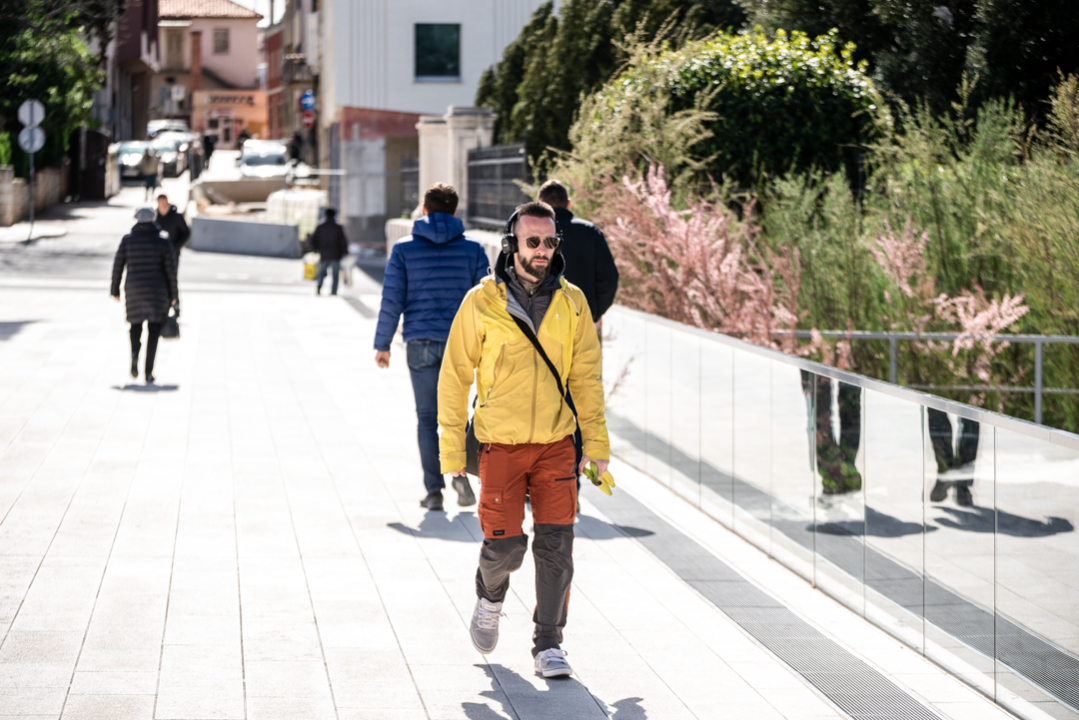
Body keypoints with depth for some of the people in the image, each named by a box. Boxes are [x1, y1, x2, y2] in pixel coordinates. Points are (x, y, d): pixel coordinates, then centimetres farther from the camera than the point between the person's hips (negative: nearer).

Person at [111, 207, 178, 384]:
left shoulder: (127, 239, 0)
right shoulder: (163, 240, -2)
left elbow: (117, 266, 1)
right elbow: (170, 269, -4)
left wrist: (115, 290, 12)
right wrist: (173, 295, 3)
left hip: (134, 289, 1)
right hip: (157, 290, -1)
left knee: (136, 324, 19)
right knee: (154, 329, 6)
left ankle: (134, 352, -12)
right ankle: (149, 371, -2)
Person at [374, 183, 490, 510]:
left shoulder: (404, 249, 0)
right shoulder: (472, 249, 2)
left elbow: (391, 300, -4)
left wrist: (382, 344, 5)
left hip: (421, 344, -1)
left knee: (427, 417, 7)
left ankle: (434, 490, 0)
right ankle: (461, 469, -7)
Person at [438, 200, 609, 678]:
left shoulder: (571, 302, 3)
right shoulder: (482, 302, -5)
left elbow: (586, 375, 8)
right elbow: (455, 376, -1)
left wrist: (595, 441, 4)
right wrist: (452, 449, -3)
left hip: (556, 443, 2)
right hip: (501, 445, -2)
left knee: (556, 545, -4)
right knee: (504, 545, -3)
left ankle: (548, 645, 6)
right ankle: (490, 598, 31)